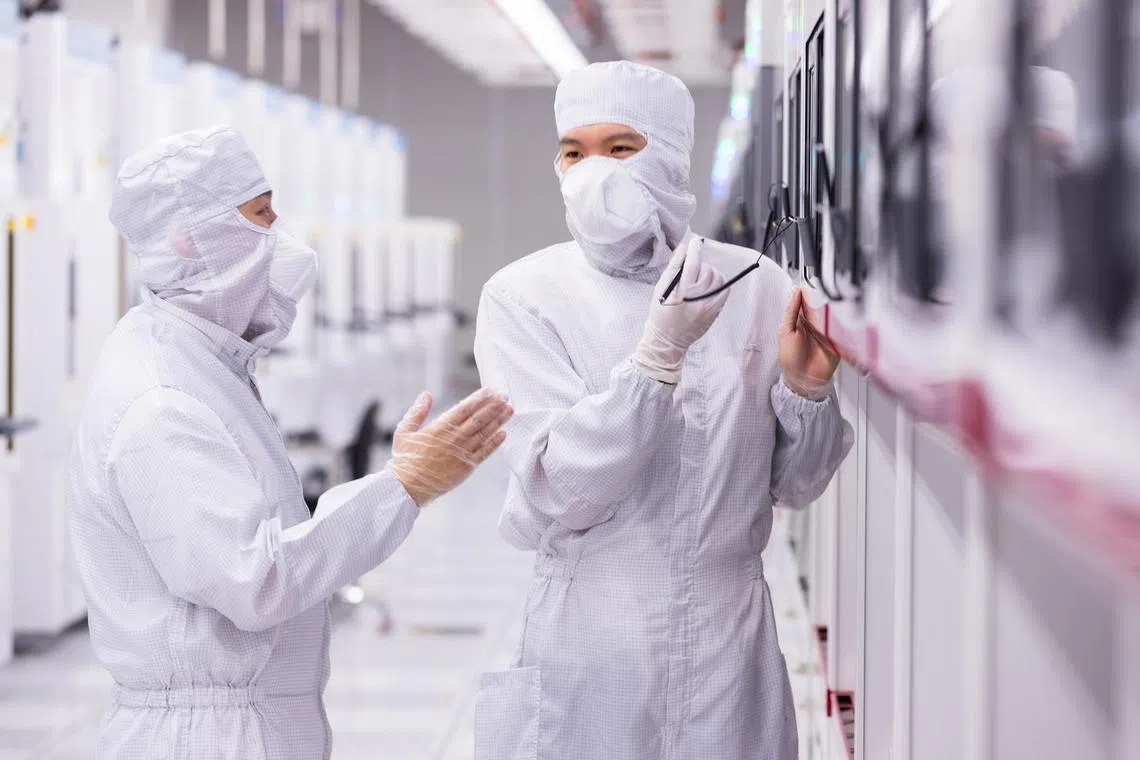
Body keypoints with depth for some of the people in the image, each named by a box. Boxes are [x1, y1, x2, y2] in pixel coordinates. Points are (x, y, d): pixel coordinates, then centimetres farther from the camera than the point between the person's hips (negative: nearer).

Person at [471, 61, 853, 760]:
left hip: (731, 647, 2)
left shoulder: (761, 288, -2)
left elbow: (797, 485, 4)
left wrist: (806, 388, -14)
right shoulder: (522, 297, -8)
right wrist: (660, 351, -27)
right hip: (586, 653, -2)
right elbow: (561, 494, -18)